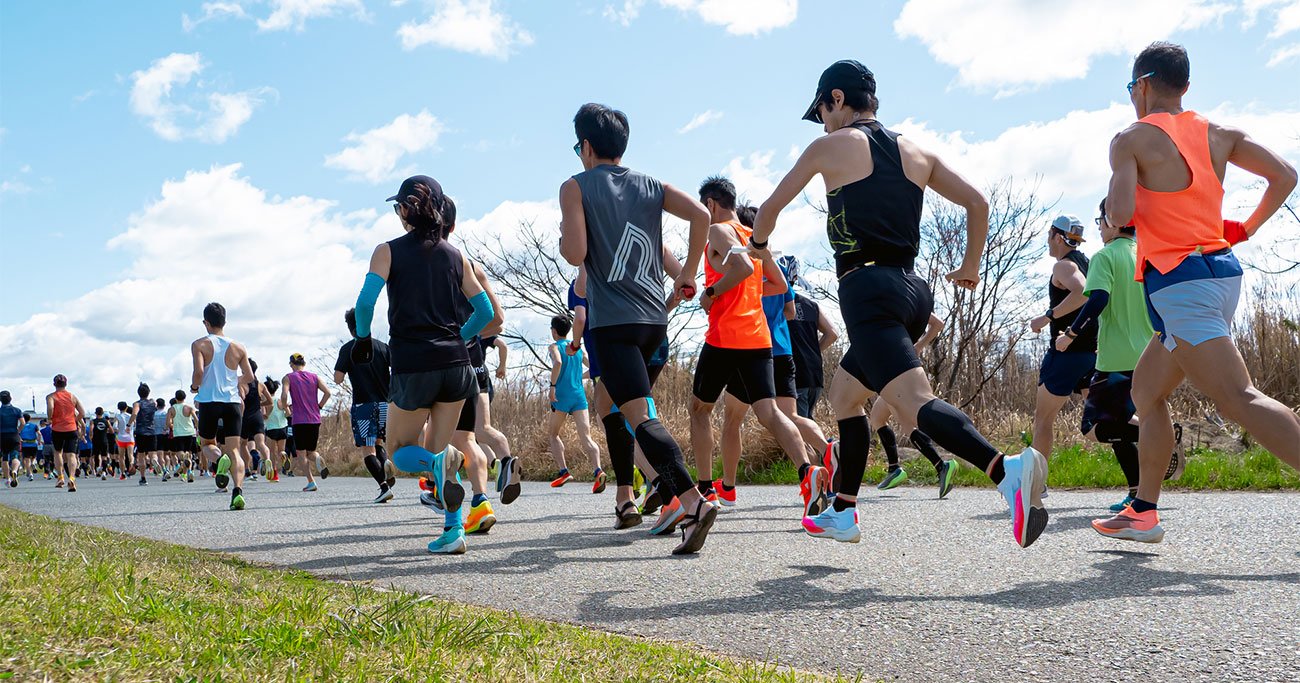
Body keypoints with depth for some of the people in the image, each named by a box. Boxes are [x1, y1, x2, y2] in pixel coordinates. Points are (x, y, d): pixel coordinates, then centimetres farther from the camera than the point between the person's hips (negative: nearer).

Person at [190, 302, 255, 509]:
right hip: (233, 402, 2)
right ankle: (238, 490, -20)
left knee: (208, 443, 20)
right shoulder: (237, 347, 8)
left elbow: (199, 371, -15)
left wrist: (194, 387, 5)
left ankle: (219, 459, -16)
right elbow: (249, 377, 7)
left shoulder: (200, 344, -1)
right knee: (233, 451, 2)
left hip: (209, 402, -2)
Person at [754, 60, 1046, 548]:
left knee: (915, 403, -22)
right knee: (844, 397, 22)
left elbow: (771, 207, 13)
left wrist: (758, 244, 34)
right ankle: (842, 513, 26)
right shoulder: (917, 152, 18)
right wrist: (970, 266, 28)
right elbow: (977, 202, 15)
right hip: (912, 288, 8)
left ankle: (1008, 469, -43)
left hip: (868, 287, -8)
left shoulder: (831, 146, 4)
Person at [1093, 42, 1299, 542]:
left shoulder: (1132, 139, -5)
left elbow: (1120, 213, -18)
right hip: (1223, 270, 9)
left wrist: (1112, 209, 5)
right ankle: (1143, 513, 20)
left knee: (1240, 401, -16)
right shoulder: (1218, 134, 14)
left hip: (1180, 281, -9)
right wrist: (1246, 228, 15)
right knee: (1146, 392, 18)